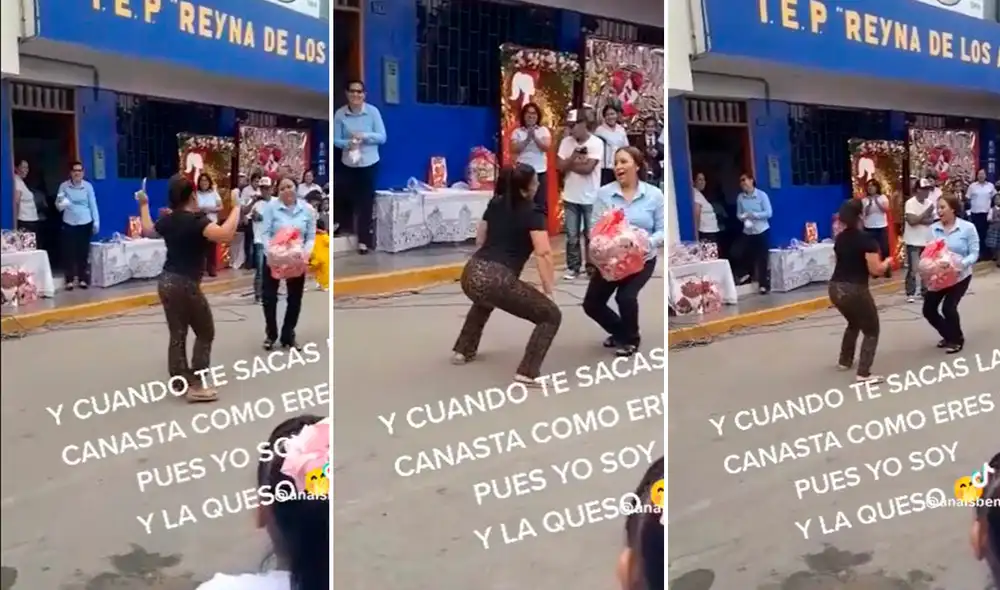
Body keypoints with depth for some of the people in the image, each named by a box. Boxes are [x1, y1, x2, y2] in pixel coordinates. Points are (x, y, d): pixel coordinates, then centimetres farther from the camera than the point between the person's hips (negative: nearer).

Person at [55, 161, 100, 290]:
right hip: (69, 224, 0)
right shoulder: (64, 186, -1)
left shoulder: (88, 186, 0)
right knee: (69, 252, -1)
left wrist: (96, 221, -1)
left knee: (83, 252, 5)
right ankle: (70, 280, 4)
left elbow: (93, 205, 3)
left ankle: (83, 279, 12)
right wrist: (61, 204, -20)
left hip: (85, 223, 0)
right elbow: (58, 205, 3)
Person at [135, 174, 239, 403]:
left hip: (166, 282, 8)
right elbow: (224, 234, -34)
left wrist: (143, 205, 40)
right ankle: (195, 385, 2)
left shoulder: (168, 220, 8)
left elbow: (148, 231, 29)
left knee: (177, 334, 14)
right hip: (185, 284, -8)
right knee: (205, 333, 4)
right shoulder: (197, 220, -17)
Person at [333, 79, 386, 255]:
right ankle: (364, 234, 29)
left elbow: (382, 137, -9)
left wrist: (365, 135, -24)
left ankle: (363, 239, 2)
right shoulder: (340, 114, -7)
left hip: (370, 163, -2)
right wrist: (349, 143, -24)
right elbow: (336, 140, -4)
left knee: (366, 201, -3)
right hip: (349, 164, 2)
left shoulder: (373, 111, -10)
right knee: (354, 200, 12)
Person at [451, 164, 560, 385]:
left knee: (484, 298, 44)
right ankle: (527, 372, -7)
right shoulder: (533, 214, -2)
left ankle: (464, 350, 47)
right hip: (497, 280, -7)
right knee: (551, 316, 5)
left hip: (471, 274, 8)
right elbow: (543, 254, -12)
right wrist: (548, 292, -6)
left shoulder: (495, 204, 19)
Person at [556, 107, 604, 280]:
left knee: (590, 235, 7)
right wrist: (575, 158, -20)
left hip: (590, 198, -3)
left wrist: (570, 163, -9)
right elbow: (560, 166, -6)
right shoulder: (566, 141, 0)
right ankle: (573, 267, 17)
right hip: (570, 197, 4)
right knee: (572, 236, 8)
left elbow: (588, 168, -21)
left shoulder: (597, 143, -13)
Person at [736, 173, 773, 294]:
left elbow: (769, 213, -10)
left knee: (763, 258, -4)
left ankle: (764, 284, -1)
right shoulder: (740, 197, 1)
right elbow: (739, 214, 5)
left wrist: (754, 215, -19)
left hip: (762, 231, -3)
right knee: (750, 258, 10)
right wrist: (743, 217, -16)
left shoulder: (762, 195, -8)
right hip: (748, 232, 3)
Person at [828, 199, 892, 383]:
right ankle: (864, 373, -3)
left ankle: (845, 361, 40)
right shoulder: (866, 238, -13)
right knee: (871, 330, 7)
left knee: (854, 323, 32)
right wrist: (888, 261, 4)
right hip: (855, 290, -7)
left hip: (835, 288, 7)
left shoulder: (840, 238, 9)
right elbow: (876, 270, -13)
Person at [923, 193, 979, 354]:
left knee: (948, 307, -14)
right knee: (928, 309, 3)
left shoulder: (967, 228, -13)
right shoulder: (933, 228, -3)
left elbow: (974, 254, -12)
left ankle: (957, 339, 15)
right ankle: (949, 335, 30)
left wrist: (960, 265, -30)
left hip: (960, 276, -4)